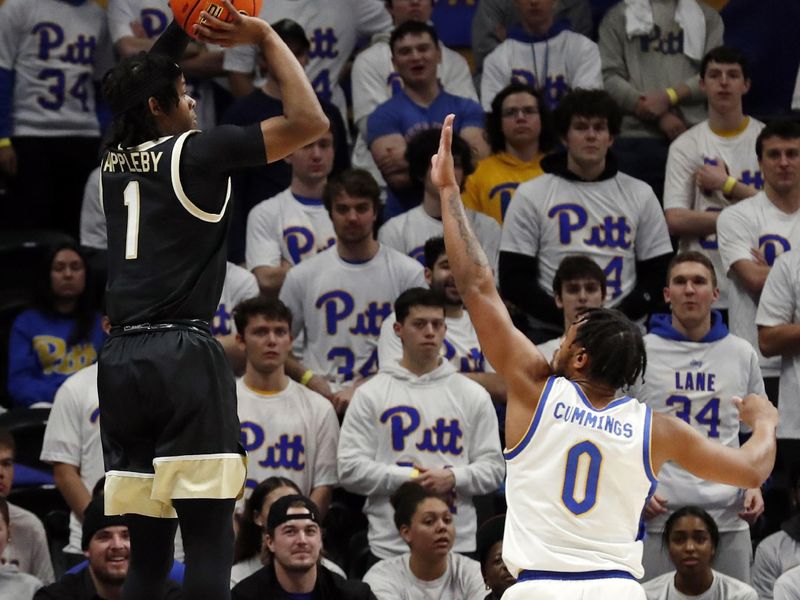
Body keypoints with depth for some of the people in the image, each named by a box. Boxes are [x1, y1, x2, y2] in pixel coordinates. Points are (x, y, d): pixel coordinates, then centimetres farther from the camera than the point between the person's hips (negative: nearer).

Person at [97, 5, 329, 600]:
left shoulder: (114, 159, 16)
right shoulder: (194, 153, -2)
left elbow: (138, 89, 37)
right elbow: (309, 122, -4)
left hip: (121, 360, 7)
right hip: (183, 356, -6)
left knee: (147, 551, 9)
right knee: (210, 544, -8)